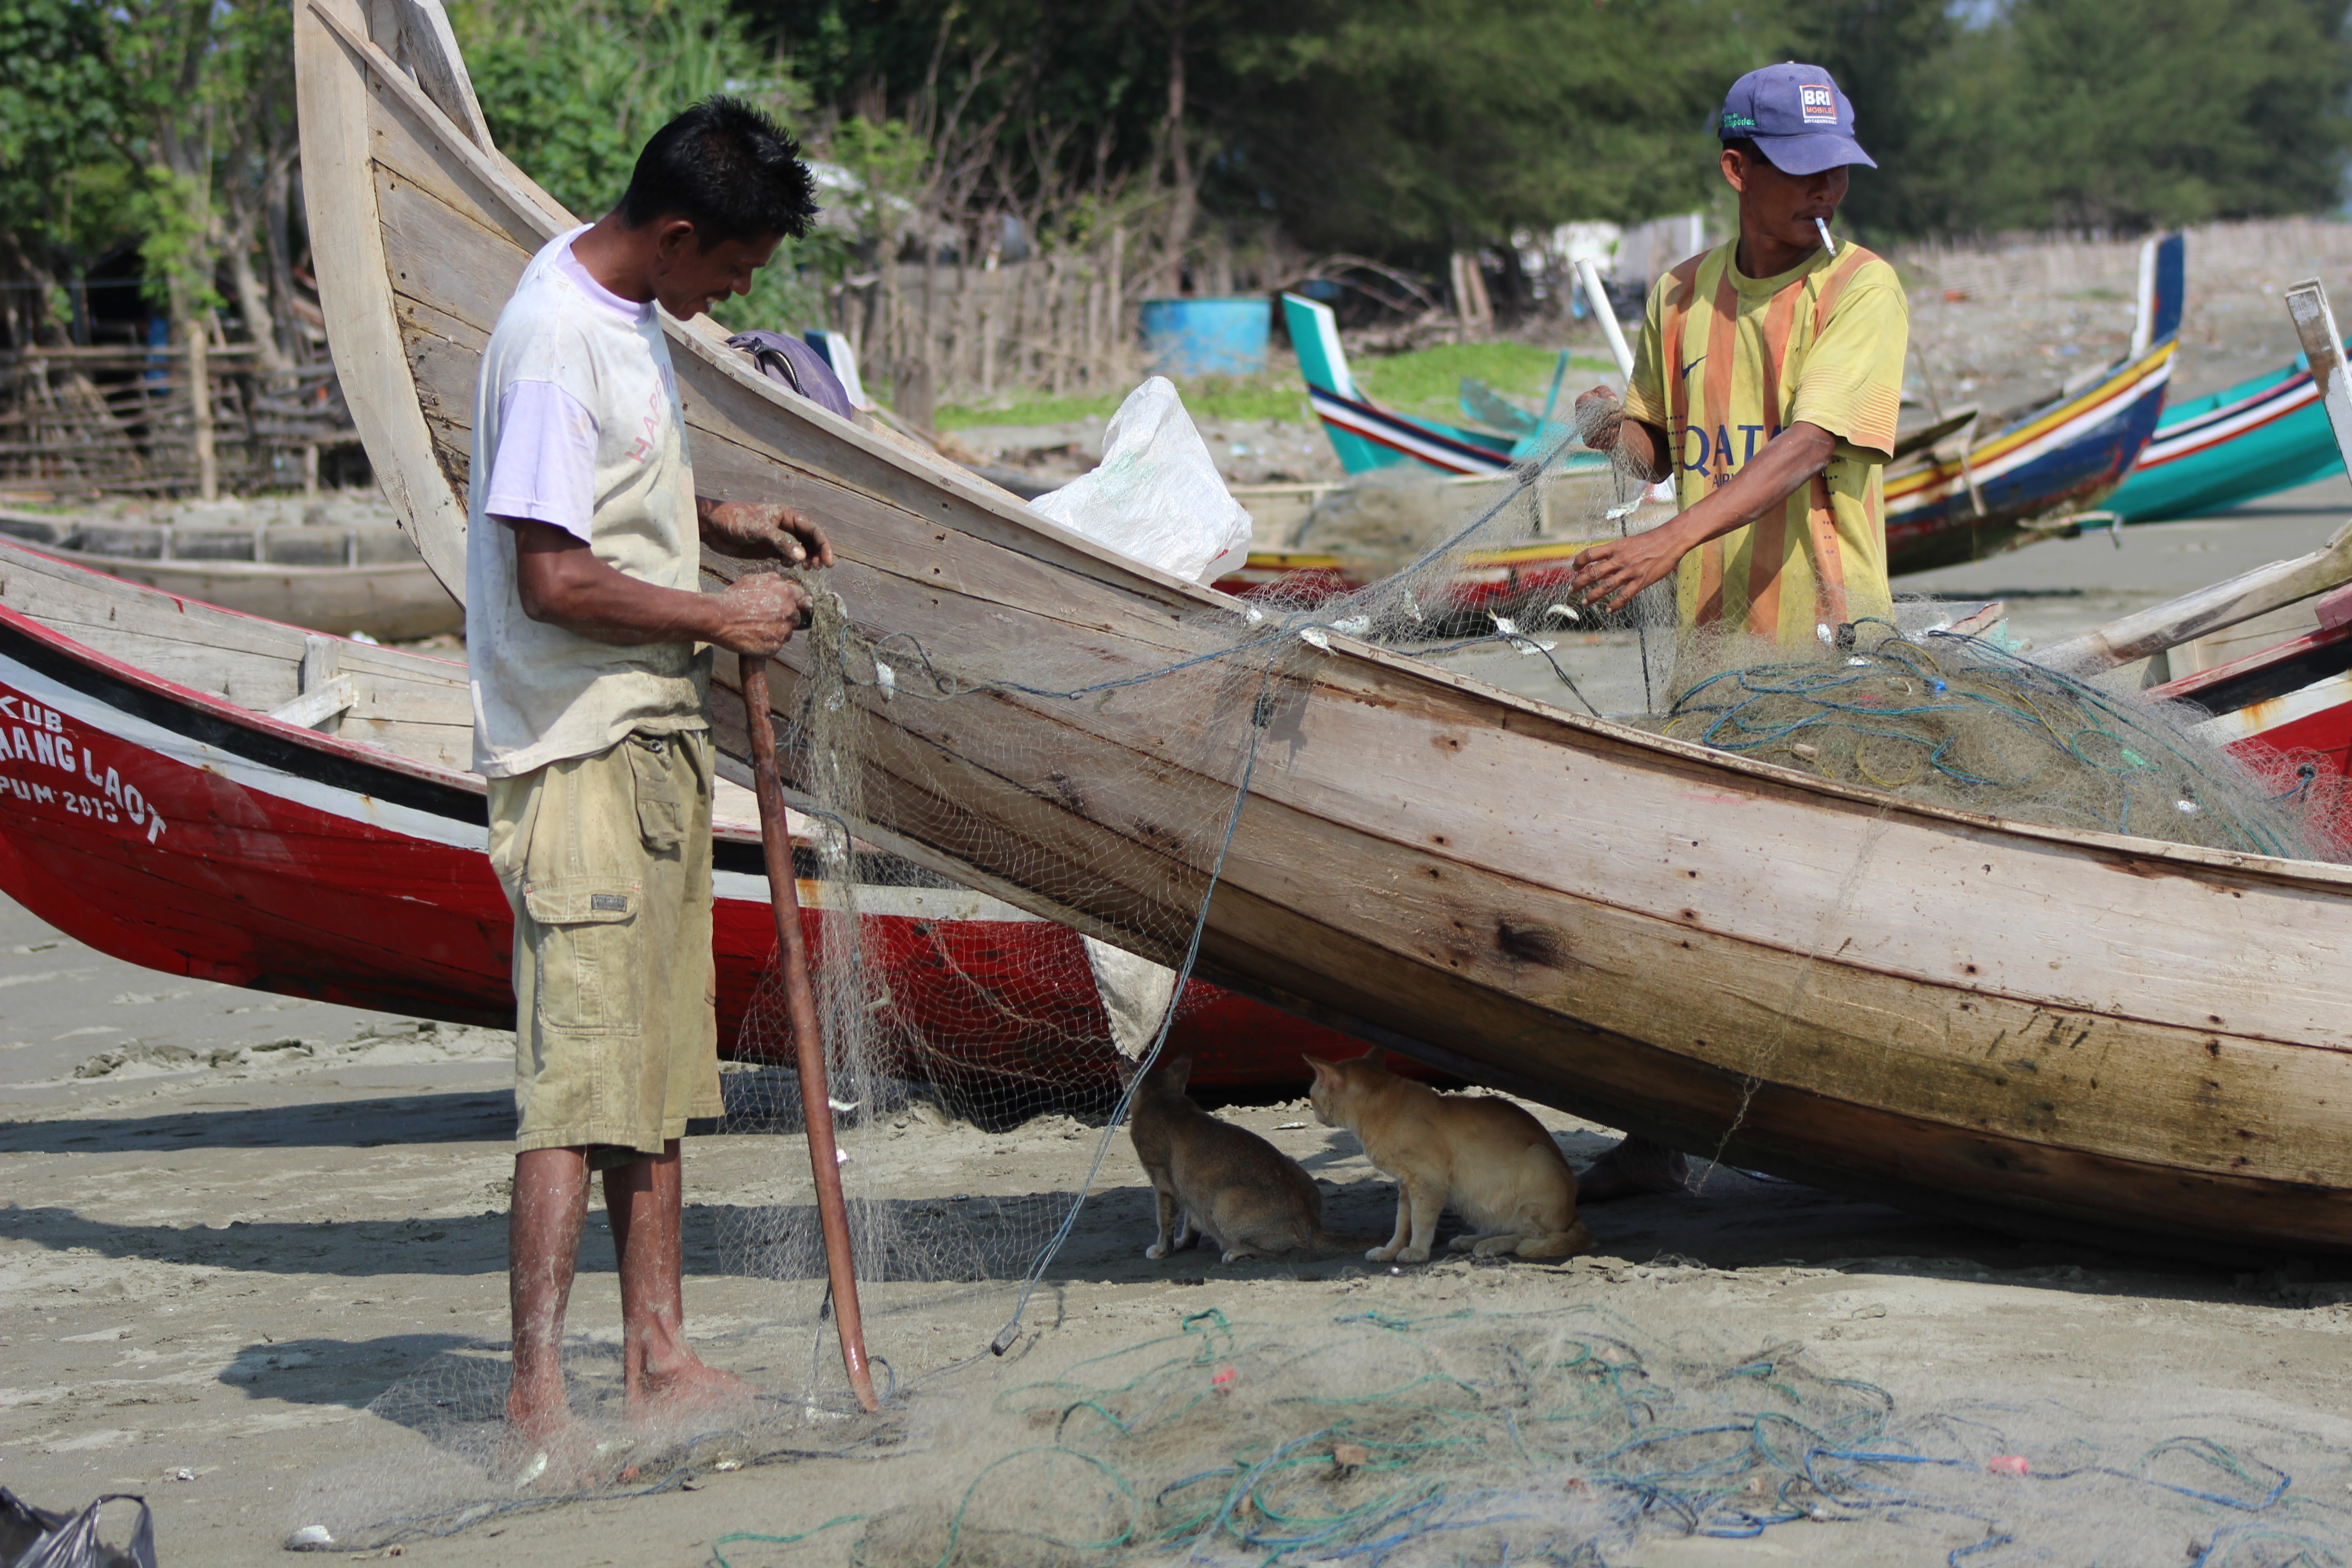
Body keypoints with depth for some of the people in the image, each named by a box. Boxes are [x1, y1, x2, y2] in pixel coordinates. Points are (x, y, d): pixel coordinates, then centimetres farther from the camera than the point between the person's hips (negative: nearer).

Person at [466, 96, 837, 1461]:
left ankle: (658, 1357, 19)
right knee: (579, 1072, -12)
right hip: (581, 749, -10)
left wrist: (717, 521, 13)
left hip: (658, 735, 10)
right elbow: (553, 579, -22)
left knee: (659, 1064, 12)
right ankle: (538, 1400, -10)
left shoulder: (627, 311, 13)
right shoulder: (555, 341, -19)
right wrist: (721, 615, -12)